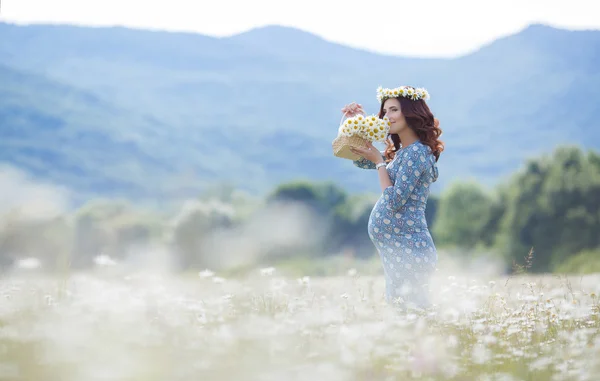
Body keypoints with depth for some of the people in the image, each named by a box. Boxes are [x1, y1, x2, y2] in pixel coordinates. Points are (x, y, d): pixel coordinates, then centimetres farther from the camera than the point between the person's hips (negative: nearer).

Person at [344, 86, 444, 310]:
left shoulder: (415, 153, -15)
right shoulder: (401, 152, 16)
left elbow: (394, 201, -19)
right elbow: (362, 161, 28)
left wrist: (379, 161, -12)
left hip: (407, 248, -10)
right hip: (395, 246, 10)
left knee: (410, 308, -9)